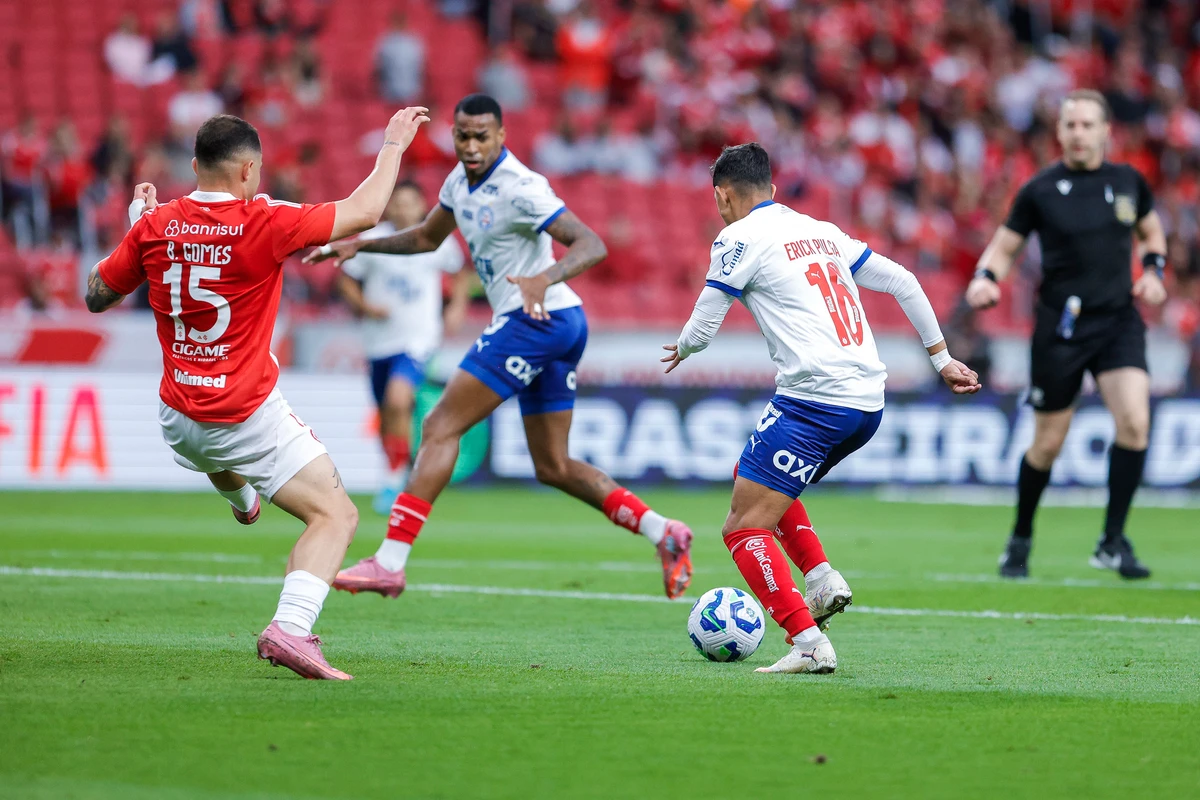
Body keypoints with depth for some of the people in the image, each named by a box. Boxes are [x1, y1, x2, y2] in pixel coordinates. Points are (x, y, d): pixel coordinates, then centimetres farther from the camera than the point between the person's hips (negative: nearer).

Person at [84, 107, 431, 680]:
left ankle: (239, 496, 72)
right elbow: (364, 212, -9)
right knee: (336, 516, -4)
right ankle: (290, 627, -22)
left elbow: (97, 297, 10)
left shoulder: (155, 226, -4)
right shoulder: (263, 224, -16)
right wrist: (394, 144, 5)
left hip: (178, 420, 6)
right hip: (250, 419, -6)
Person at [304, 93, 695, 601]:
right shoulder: (462, 181, 11)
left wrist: (544, 279, -40)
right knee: (553, 468, 11)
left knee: (440, 429, -10)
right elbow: (426, 238, 28)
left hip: (536, 320, -10)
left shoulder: (520, 189, -16)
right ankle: (663, 532, 7)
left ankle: (389, 563, -13)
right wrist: (358, 245, 18)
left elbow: (592, 246, -23)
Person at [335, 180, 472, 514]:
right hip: (380, 340, 2)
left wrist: (458, 306, 7)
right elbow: (346, 277, 7)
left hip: (418, 338, -2)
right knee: (387, 416, 12)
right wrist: (364, 306, -9)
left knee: (398, 401, -25)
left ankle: (394, 480, -17)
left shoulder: (438, 241, -1)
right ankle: (395, 476, 35)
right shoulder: (373, 240, -3)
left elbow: (460, 270, 19)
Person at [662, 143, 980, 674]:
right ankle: (823, 579, 15)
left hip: (814, 400, -8)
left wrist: (682, 348, 22)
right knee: (751, 475, 29)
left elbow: (701, 330, -2)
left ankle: (809, 644, -18)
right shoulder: (822, 231, 20)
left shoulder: (739, 238, -2)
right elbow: (902, 282, 20)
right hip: (869, 403, 8)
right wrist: (941, 358, 26)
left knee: (744, 528, -4)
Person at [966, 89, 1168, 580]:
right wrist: (986, 278, -14)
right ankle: (1020, 540, 28)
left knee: (1135, 420, -19)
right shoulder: (1039, 191, -3)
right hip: (1060, 327, -2)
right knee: (1048, 444, 4)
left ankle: (1112, 541, -8)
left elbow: (1152, 233, 22)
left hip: (1119, 319, 2)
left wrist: (1153, 271, 3)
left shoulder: (1128, 182, 5)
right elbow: (1004, 246, 6)